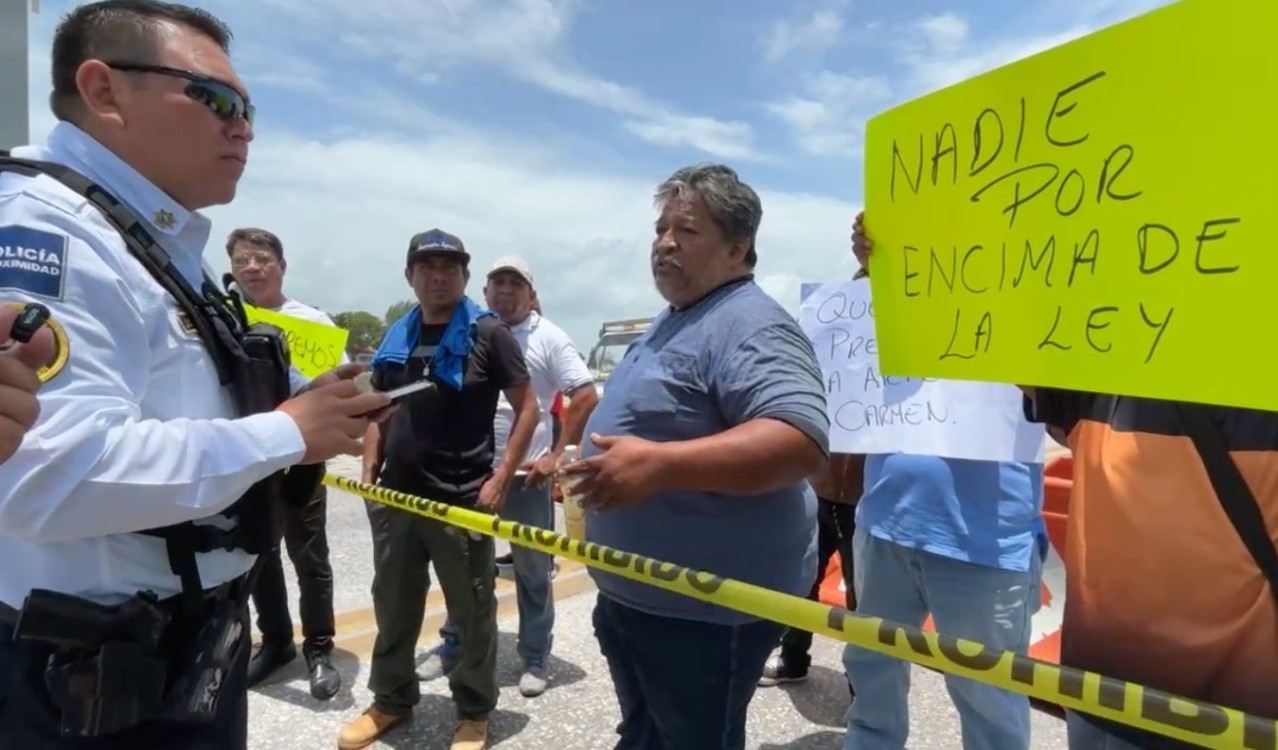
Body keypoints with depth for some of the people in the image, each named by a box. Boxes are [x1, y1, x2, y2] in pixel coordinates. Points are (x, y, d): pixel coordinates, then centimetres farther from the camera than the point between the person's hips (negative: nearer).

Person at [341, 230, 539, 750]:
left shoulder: (489, 334, -7)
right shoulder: (396, 338, 8)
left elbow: (527, 407, -7)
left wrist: (500, 479, -13)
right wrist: (370, 468, 6)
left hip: (463, 501, -5)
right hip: (394, 498, 5)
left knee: (472, 614, 10)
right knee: (393, 607, 19)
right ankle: (391, 700, 39)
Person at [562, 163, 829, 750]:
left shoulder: (750, 326, -22)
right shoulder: (671, 322, 11)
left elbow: (801, 442, -37)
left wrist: (658, 464, -41)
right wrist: (604, 461, 21)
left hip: (706, 610, -10)